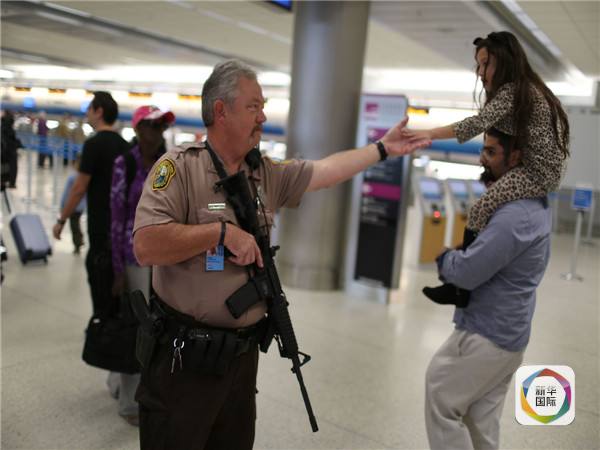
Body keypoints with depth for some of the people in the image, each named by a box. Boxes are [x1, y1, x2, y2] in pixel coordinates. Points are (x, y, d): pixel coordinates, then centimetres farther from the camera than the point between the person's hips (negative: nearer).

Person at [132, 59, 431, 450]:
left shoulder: (267, 173, 6)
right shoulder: (179, 166, -14)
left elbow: (326, 171, 15)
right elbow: (146, 247, -24)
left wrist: (383, 148, 18)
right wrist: (222, 231, -21)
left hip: (243, 354, 6)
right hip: (183, 357, -6)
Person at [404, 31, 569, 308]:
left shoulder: (511, 90, -14)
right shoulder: (526, 88, 17)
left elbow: (478, 123, -27)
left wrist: (430, 134, -32)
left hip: (538, 170, -11)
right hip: (540, 168, 11)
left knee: (480, 210, -17)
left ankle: (461, 288, -12)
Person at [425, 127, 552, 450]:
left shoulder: (514, 215, -26)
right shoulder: (536, 205, 7)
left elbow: (464, 273, -24)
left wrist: (443, 256, -4)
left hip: (485, 337, -9)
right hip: (507, 334, 9)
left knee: (441, 404, 5)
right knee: (482, 420, 18)